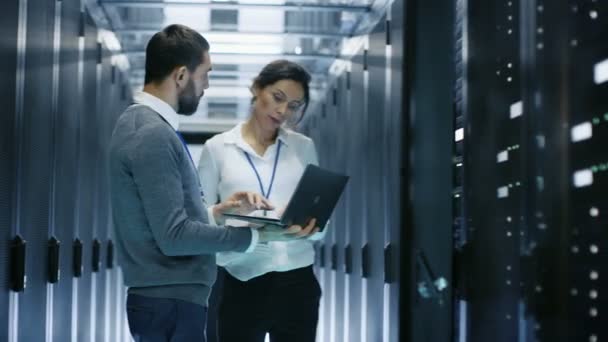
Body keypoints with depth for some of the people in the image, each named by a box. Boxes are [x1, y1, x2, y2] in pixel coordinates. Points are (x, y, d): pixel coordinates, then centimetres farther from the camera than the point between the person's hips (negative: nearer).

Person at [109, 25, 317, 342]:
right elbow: (173, 235, -23)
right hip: (170, 303, -10)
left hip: (163, 298, 10)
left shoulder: (140, 122, 13)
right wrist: (256, 234, -20)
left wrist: (221, 208, 8)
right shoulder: (153, 134, -18)